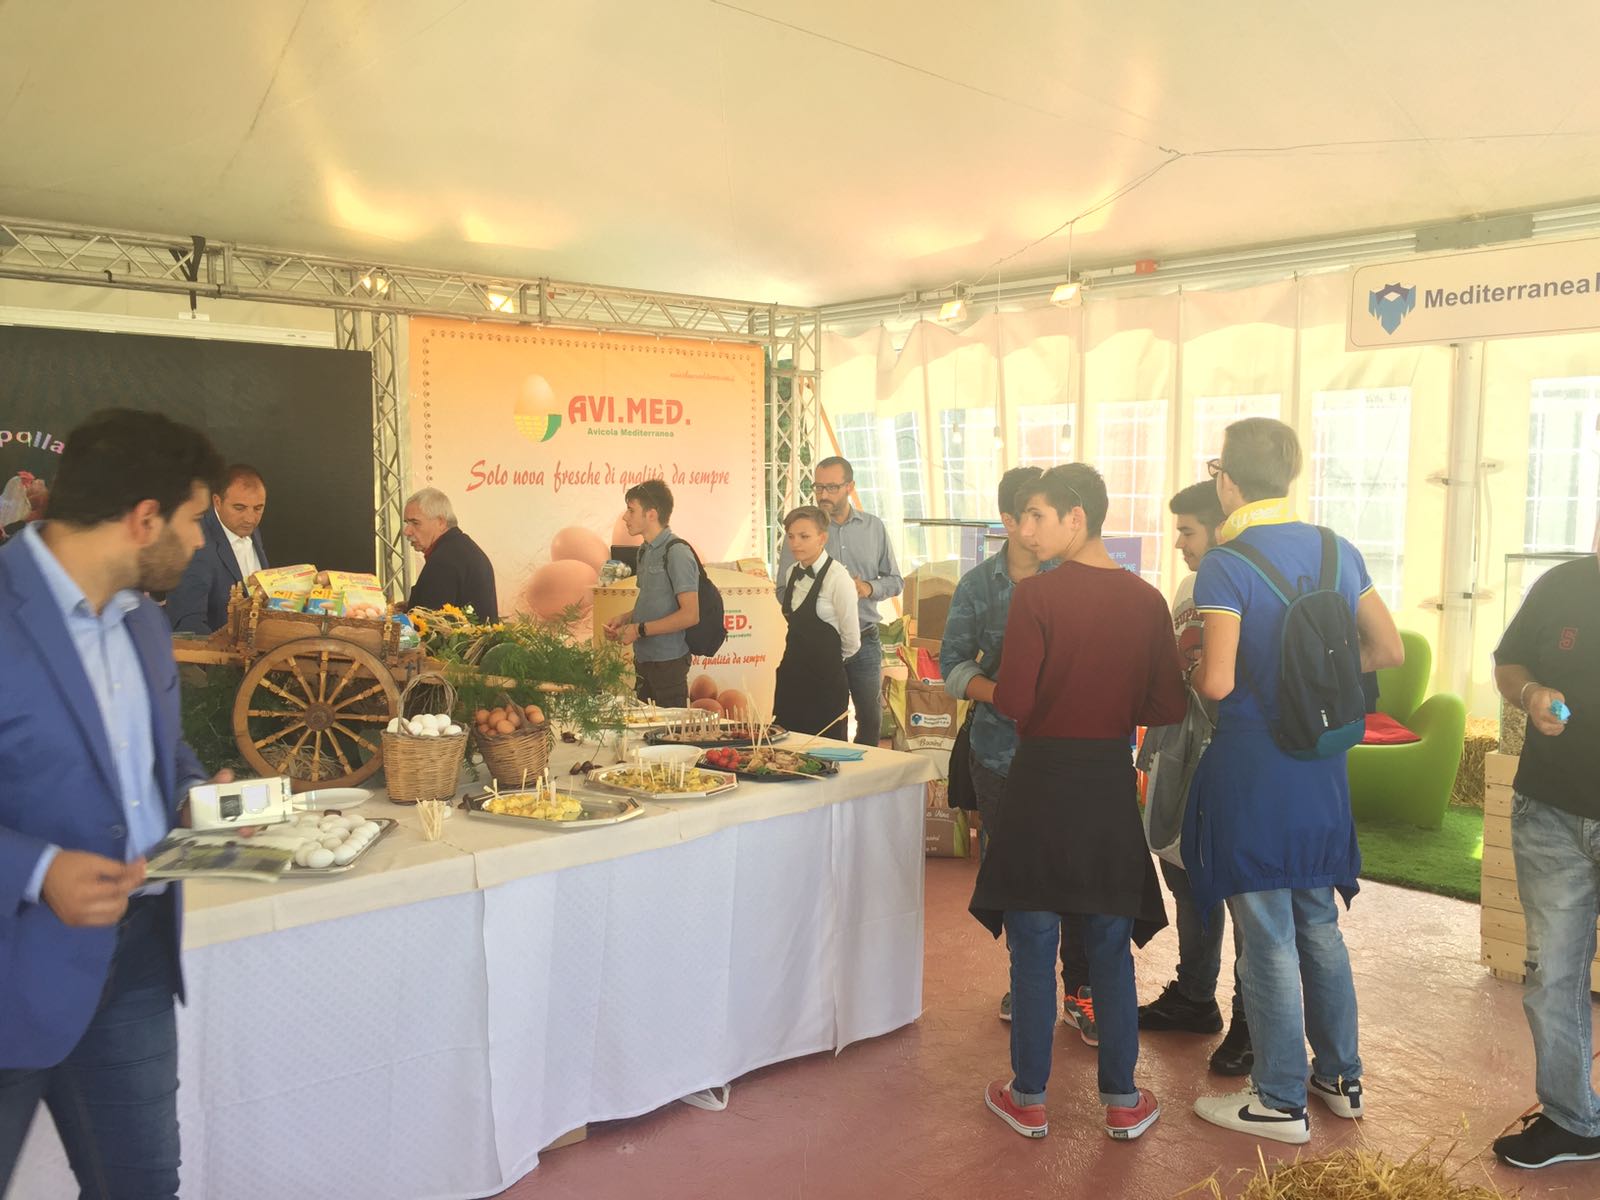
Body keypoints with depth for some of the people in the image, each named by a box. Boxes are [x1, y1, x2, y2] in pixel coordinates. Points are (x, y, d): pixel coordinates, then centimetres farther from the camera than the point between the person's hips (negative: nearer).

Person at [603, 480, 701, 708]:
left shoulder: (677, 552, -14)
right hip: (643, 659, 8)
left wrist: (640, 629, -16)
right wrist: (624, 618, 5)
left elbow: (690, 615, -19)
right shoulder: (645, 551, 12)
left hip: (667, 662, -8)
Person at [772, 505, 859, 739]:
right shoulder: (792, 573, 7)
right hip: (791, 676, 7)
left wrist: (827, 659, 7)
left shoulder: (837, 578, -15)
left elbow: (851, 642, -8)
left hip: (825, 681, -7)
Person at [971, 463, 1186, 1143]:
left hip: (1043, 778, -4)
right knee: (1111, 948, 15)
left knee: (1032, 946, 9)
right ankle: (1122, 1101, 24)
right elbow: (1168, 707, 0)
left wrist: (1016, 697, 5)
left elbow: (1013, 699, -18)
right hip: (1113, 781, 4)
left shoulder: (1036, 594, -15)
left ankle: (1029, 1099, 21)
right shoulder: (1146, 600, -1)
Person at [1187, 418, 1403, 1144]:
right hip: (1320, 763, 6)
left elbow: (1217, 682, -23)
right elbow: (1388, 651, 6)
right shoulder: (1337, 552, 3)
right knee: (1320, 925, 20)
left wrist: (1189, 666, -2)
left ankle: (1281, 1102, 18)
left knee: (1267, 937, 5)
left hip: (1252, 768, -6)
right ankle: (1340, 1076, 33)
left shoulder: (1225, 565, -16)